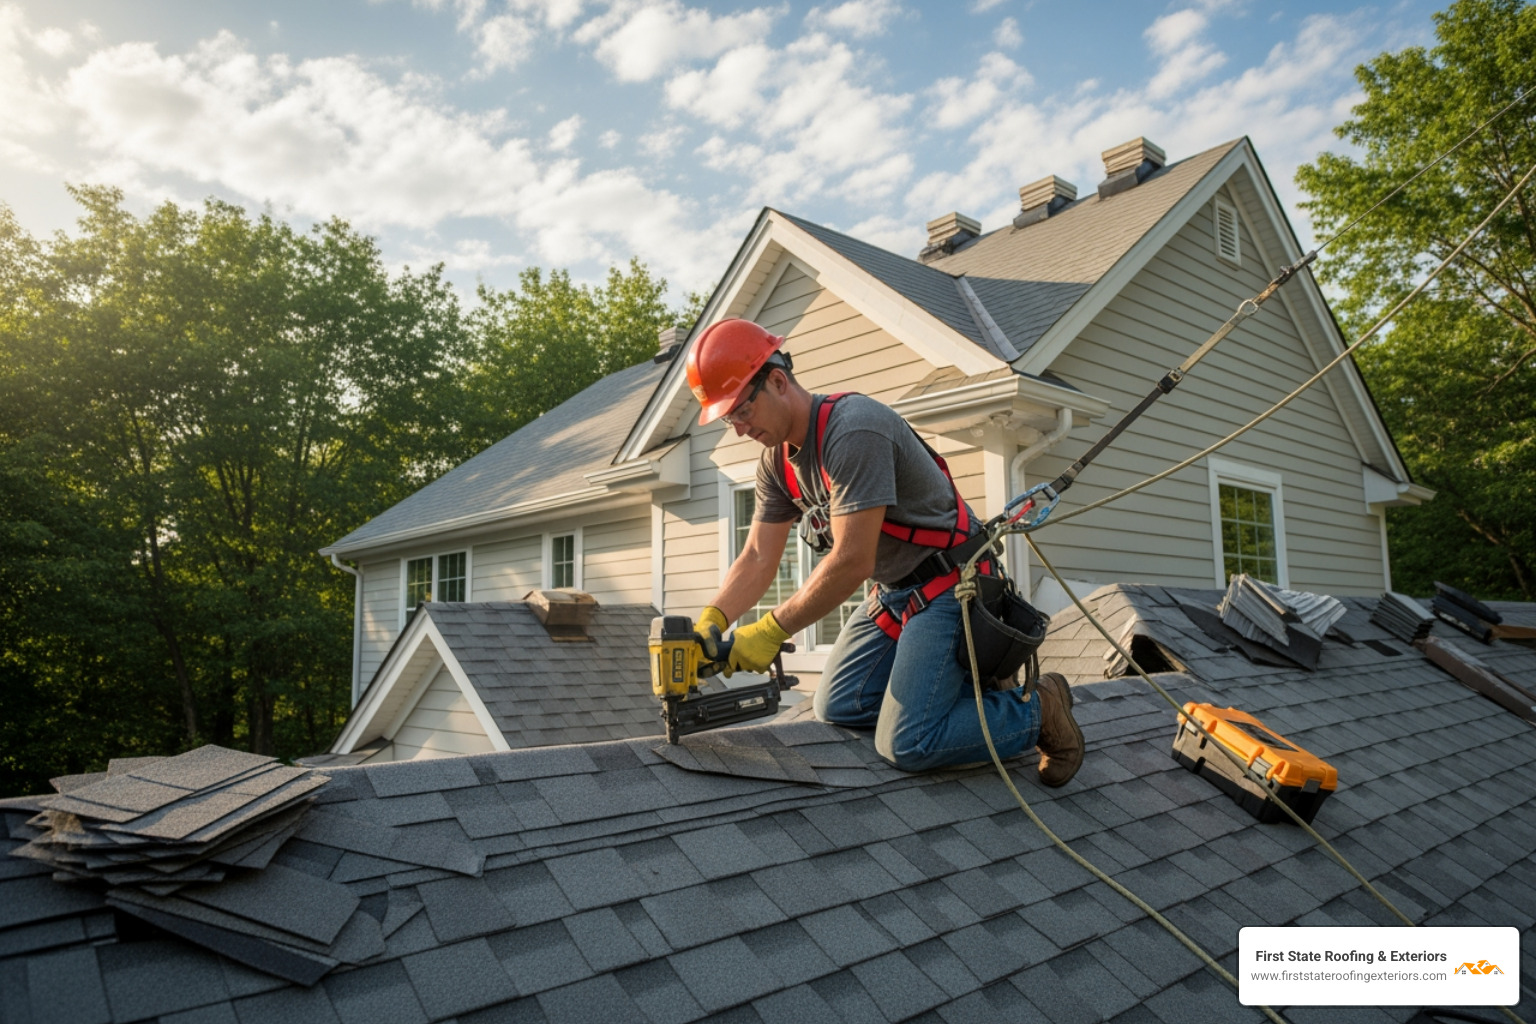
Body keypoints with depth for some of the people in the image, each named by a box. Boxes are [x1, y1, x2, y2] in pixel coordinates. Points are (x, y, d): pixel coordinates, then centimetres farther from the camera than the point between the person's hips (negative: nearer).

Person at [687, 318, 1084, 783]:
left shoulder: (853, 430, -27)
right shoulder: (777, 461, 3)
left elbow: (851, 562, -29)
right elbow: (758, 559, 3)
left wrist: (772, 630, -24)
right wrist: (710, 621, -14)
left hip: (950, 584, -9)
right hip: (893, 591, 9)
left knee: (907, 745, -15)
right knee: (836, 709, 7)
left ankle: (1037, 709, 6)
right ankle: (968, 680, 18)